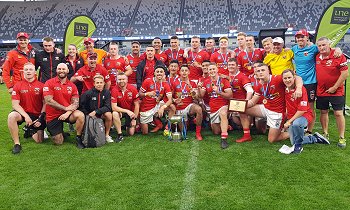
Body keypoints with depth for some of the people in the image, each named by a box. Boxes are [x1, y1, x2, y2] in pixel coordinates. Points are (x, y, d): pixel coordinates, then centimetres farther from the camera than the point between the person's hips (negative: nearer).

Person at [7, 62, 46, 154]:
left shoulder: (41, 86, -4)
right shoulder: (18, 86, -2)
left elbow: (45, 103, -2)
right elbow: (15, 104, -8)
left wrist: (41, 118, -11)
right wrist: (26, 116, -20)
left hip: (37, 115, 0)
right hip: (23, 112, 0)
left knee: (39, 141, -4)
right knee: (11, 116, -36)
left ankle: (31, 131, 34)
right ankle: (17, 144, -19)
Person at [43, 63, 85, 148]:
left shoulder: (72, 86, 2)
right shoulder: (49, 83, -6)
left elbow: (76, 103, -4)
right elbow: (48, 101, -15)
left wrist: (68, 113, -22)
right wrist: (65, 108, -17)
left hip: (67, 113, 2)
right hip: (53, 115, -2)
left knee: (80, 115, -31)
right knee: (58, 142, -2)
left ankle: (78, 138, -10)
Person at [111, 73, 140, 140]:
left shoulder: (133, 89, -17)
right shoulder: (114, 90, -19)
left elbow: (136, 105, -9)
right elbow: (114, 107, -23)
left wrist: (134, 119, -9)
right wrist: (127, 111, -32)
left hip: (131, 111, 1)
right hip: (120, 110, 0)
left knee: (131, 133, -3)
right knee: (115, 114, -36)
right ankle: (120, 134, -19)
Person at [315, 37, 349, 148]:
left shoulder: (338, 56, -13)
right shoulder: (317, 57, 3)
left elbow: (345, 73, -15)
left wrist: (334, 87, -14)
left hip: (336, 92, -4)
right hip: (321, 91, 5)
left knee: (338, 113, 0)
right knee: (323, 112, 12)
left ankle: (342, 138, 10)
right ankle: (325, 134, 26)